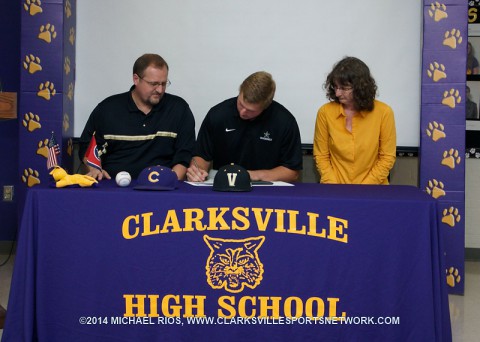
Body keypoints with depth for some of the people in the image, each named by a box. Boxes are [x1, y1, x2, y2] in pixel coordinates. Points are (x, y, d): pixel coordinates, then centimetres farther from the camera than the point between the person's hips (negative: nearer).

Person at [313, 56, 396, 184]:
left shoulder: (383, 112, -5)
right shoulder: (325, 112, -2)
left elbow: (387, 158, -1)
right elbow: (321, 156, 3)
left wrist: (364, 189, -8)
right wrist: (334, 187, -9)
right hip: (335, 181, 1)